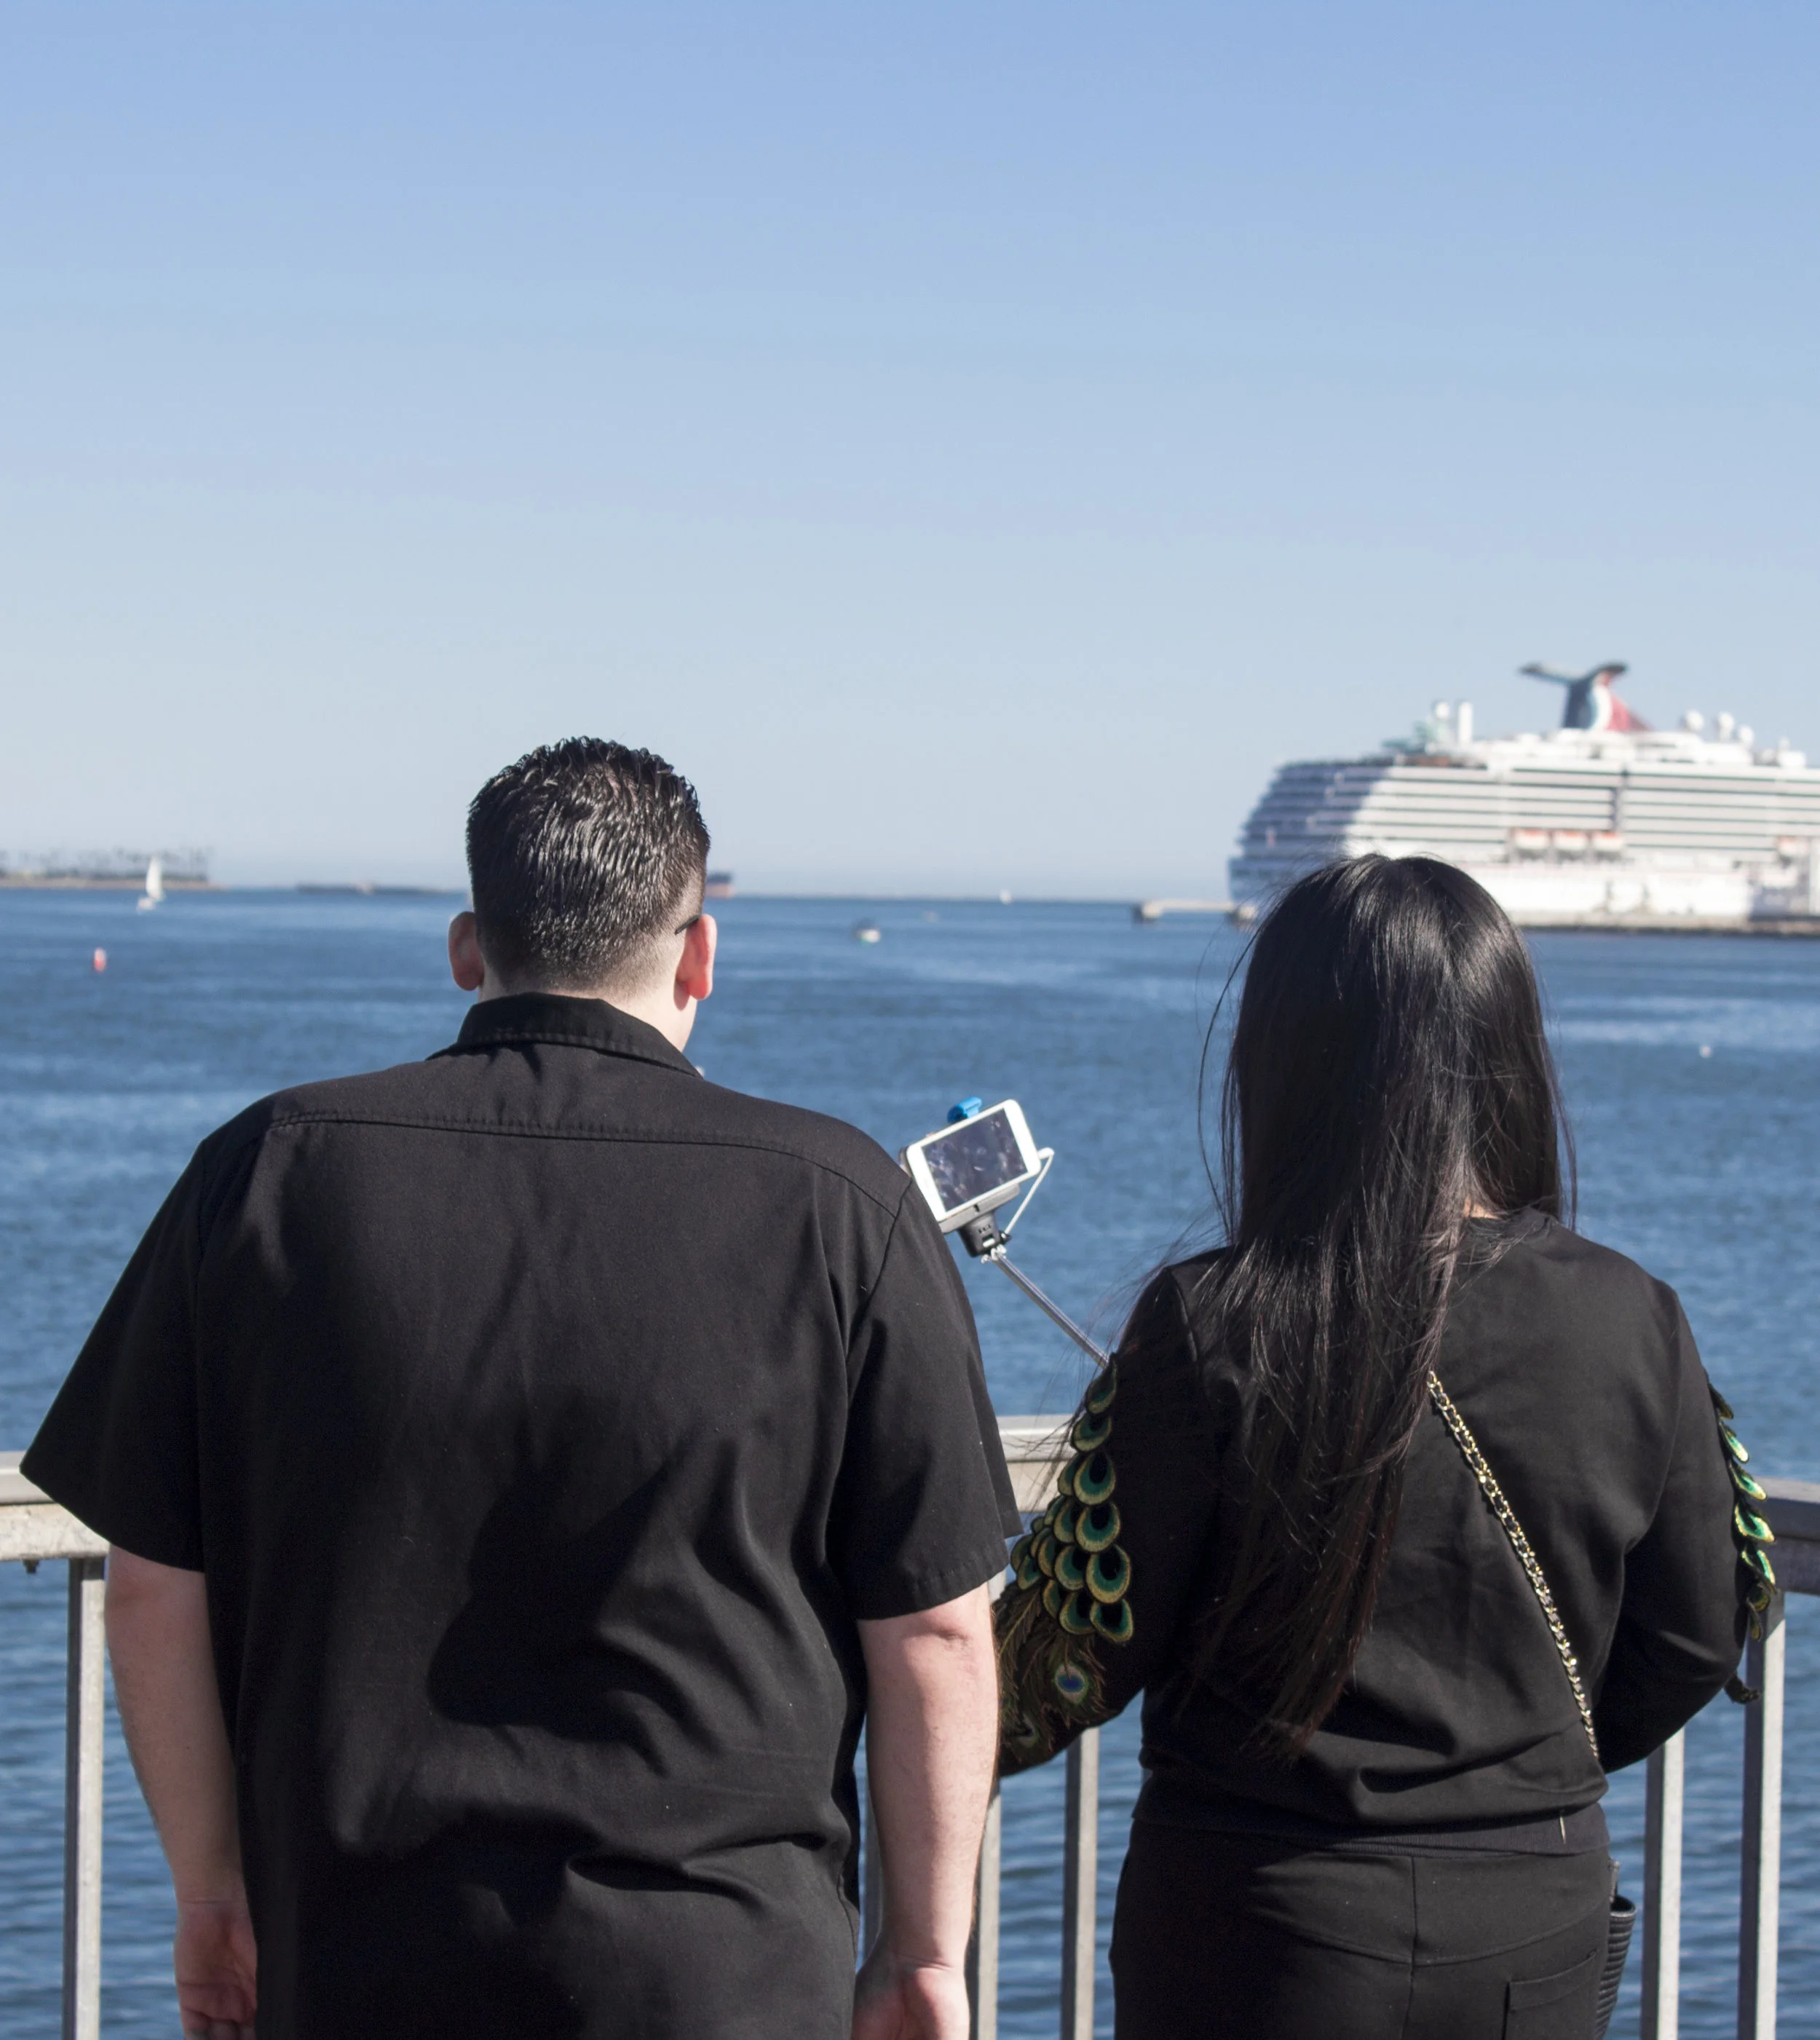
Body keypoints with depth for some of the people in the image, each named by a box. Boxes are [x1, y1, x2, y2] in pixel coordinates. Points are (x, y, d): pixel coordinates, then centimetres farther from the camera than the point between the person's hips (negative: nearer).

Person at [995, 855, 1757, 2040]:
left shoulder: (1212, 1329, -16)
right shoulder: (1633, 1327, -7)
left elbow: (1090, 1641, -8)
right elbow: (1695, 1642, 3)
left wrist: (968, 1735, 14)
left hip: (1269, 1932, -3)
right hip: (1540, 1937, 3)